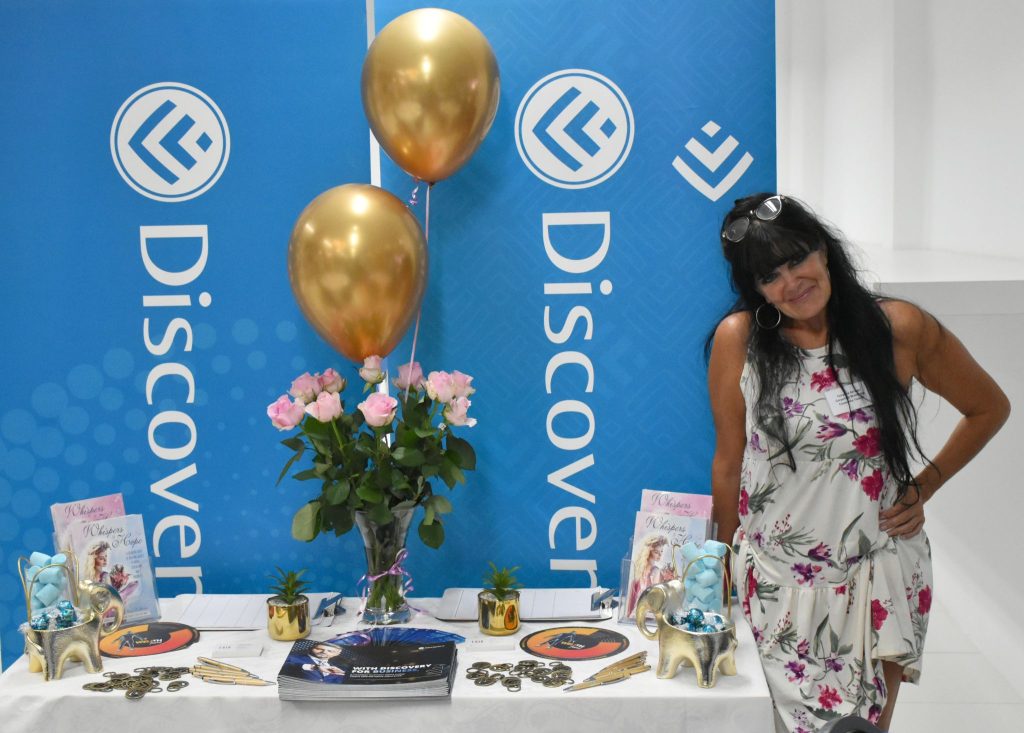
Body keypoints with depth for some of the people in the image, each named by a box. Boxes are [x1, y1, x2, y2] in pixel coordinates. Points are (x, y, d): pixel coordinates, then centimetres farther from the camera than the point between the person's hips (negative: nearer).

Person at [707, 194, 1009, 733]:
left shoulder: (901, 329, -7)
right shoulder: (738, 339, -8)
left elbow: (989, 409, 8)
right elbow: (729, 463, 1)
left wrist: (923, 488, 1)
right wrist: (725, 569, 7)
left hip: (880, 578, 1)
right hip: (777, 583, 0)